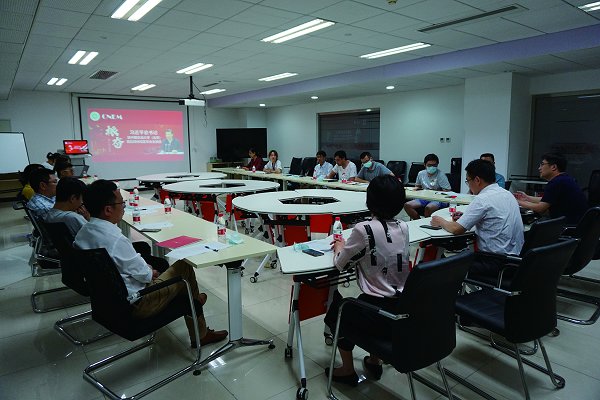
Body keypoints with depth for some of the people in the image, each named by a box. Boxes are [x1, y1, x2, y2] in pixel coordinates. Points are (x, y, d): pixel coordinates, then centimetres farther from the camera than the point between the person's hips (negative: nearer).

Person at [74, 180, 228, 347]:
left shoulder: (83, 232, -2)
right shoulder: (116, 240, -31)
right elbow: (143, 274, -20)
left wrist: (147, 269, 6)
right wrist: (151, 273, 2)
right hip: (134, 305, -9)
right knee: (184, 267, 4)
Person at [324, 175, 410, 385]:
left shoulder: (364, 230, -19)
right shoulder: (404, 228, 1)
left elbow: (341, 263, -6)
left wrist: (340, 247, 14)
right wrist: (349, 245, 17)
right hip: (404, 310, 6)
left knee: (336, 311, 24)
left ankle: (348, 370, 31)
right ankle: (374, 361, 43)